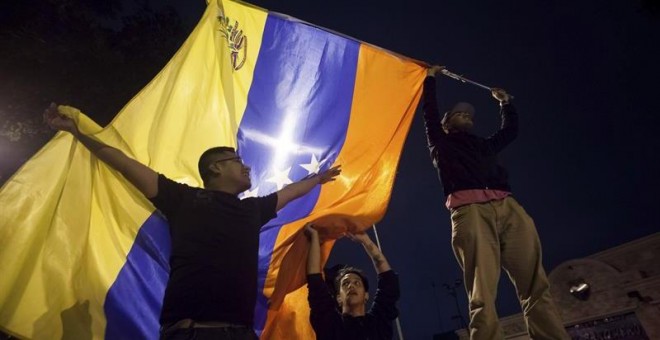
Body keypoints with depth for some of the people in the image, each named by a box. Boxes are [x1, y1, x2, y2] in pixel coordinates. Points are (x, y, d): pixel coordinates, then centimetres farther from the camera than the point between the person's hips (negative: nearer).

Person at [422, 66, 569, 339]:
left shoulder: (484, 144, 38)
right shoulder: (441, 141, 26)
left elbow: (510, 130, 48)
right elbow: (429, 110, 23)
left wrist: (505, 101, 52)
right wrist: (430, 77, 33)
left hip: (508, 207, 5)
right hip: (469, 210, -5)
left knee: (536, 287, -8)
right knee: (482, 295, -18)